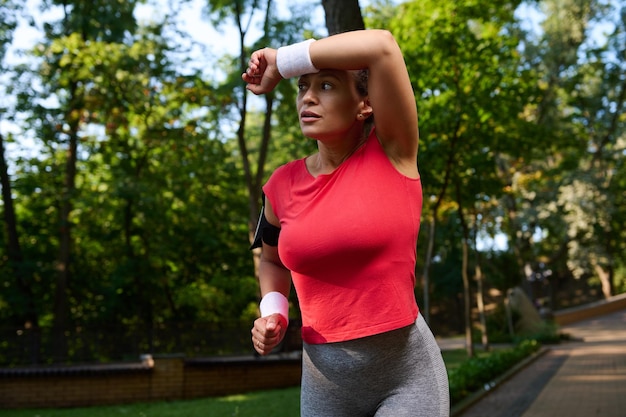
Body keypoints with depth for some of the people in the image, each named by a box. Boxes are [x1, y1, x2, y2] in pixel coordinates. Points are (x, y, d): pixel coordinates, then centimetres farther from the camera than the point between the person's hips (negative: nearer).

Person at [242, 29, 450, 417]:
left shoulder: (392, 153, -9)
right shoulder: (283, 185, 0)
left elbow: (383, 45, -24)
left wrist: (282, 61, -13)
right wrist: (273, 312, 0)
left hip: (407, 373, -4)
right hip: (324, 377, 4)